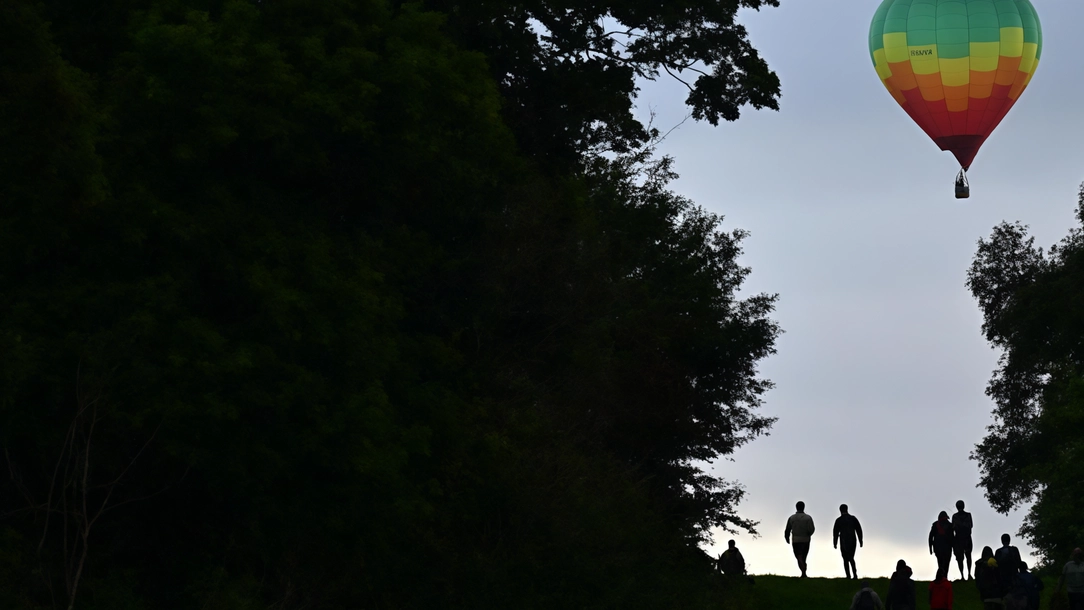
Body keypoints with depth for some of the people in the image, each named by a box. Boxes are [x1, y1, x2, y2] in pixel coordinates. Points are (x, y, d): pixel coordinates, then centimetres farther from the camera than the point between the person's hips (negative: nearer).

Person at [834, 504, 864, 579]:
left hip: (843, 542, -3)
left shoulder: (839, 520, -5)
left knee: (846, 559, 4)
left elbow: (835, 532, -4)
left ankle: (848, 576, -4)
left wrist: (834, 543, 4)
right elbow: (859, 530, 2)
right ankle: (855, 574, 1)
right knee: (851, 558, 16)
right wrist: (860, 541, 8)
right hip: (853, 541, 3)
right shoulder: (853, 518, 2)